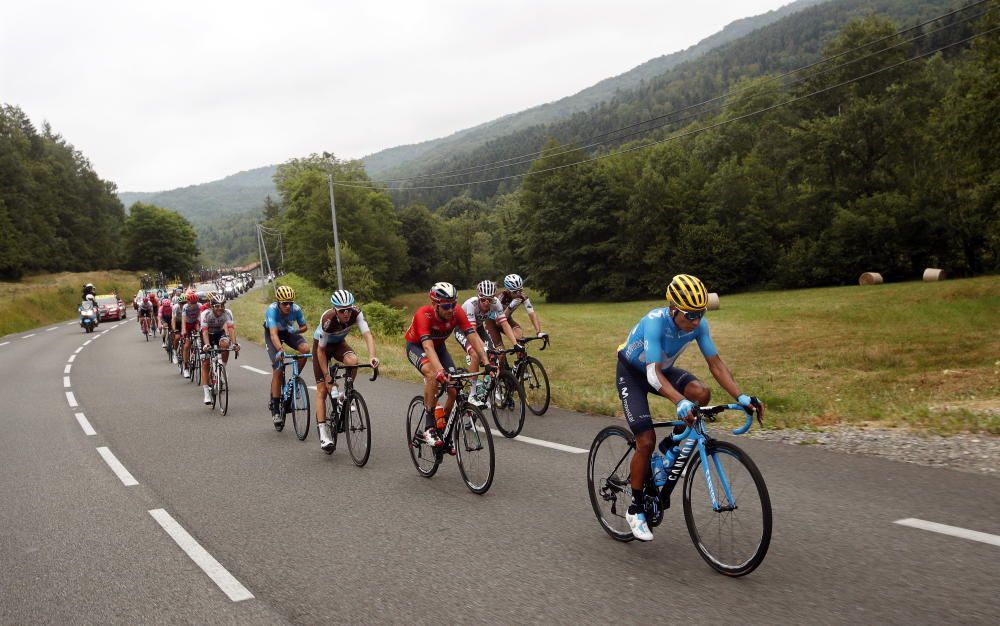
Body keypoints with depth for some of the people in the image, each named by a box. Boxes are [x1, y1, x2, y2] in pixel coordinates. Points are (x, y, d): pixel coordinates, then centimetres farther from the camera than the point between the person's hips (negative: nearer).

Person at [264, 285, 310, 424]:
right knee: (277, 369, -13)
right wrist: (279, 351, -64)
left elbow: (304, 327, -11)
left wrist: (296, 330, -33)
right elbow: (273, 334, -48)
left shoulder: (296, 309, -27)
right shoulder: (272, 310, -37)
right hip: (272, 333, -3)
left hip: (288, 331, 3)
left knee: (306, 349, -27)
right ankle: (275, 408, -5)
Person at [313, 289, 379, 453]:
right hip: (321, 345, -3)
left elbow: (367, 334, -37)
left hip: (339, 343, 3)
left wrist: (372, 356, -55)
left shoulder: (356, 313, -28)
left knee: (353, 361, -31)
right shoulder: (328, 320, -36)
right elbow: (321, 350, -26)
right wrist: (327, 377, -26)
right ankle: (323, 432, -7)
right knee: (322, 389, -9)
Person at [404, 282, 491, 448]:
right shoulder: (423, 315, -37)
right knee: (433, 375, -35)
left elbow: (474, 337, -28)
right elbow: (428, 347, -47)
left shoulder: (457, 313, -26)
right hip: (416, 346, -4)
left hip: (439, 346, 5)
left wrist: (487, 363, -40)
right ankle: (429, 429, -27)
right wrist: (440, 371, -61)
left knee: (454, 390, -11)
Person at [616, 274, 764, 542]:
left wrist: (741, 397, -28)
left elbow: (715, 363, -16)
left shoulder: (698, 324, -20)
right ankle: (635, 509, 1)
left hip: (663, 368, 5)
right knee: (646, 440, -16)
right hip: (632, 372, -5)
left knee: (702, 394, -25)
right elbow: (653, 374, -43)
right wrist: (680, 402, -58)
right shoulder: (655, 321, -37)